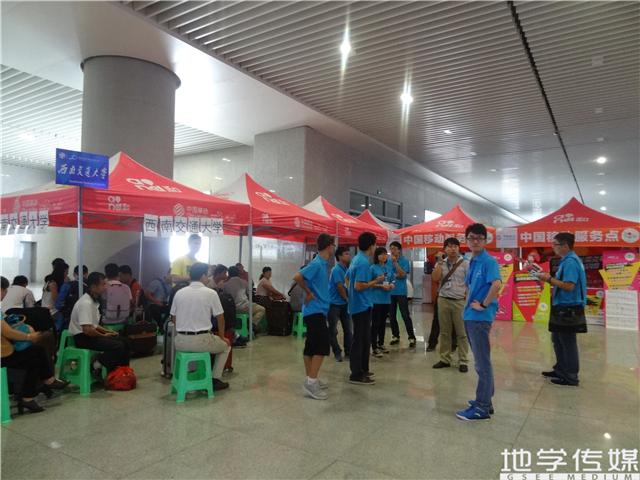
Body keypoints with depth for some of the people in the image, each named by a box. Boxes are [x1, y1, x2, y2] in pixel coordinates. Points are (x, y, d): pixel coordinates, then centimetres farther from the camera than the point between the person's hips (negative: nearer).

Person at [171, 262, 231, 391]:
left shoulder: (179, 293, 4)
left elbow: (173, 319, 11)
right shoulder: (211, 293, -7)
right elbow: (220, 318, 1)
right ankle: (215, 379, 19)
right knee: (226, 345, 25)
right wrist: (222, 337, 17)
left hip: (180, 342, 4)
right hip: (202, 340, -4)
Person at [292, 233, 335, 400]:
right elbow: (297, 277, -26)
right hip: (315, 311, -9)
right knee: (322, 346, -9)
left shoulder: (323, 263, 12)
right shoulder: (317, 264, -16)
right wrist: (308, 293, -16)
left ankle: (310, 380, 21)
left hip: (317, 310, 9)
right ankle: (311, 383, -6)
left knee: (311, 345, 13)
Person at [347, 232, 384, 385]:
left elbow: (347, 278, 20)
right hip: (362, 305, -10)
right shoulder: (364, 262, -20)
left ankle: (362, 369, 28)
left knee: (364, 338, 18)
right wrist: (375, 281, -14)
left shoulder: (356, 259, 10)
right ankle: (356, 375, 3)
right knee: (360, 339, -4)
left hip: (358, 304, 10)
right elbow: (358, 286, -25)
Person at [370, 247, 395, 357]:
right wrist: (381, 286, -17)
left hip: (386, 299, 6)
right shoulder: (373, 268, -8)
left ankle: (381, 344, 29)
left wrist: (391, 285, -5)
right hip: (376, 299, -6)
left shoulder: (389, 267, 8)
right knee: (375, 323, -2)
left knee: (383, 323, 16)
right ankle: (374, 348, 4)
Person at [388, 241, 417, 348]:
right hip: (390, 291, 4)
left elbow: (403, 275, -15)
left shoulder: (404, 260, -4)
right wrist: (395, 275, -7)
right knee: (392, 316, 11)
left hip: (401, 292, -4)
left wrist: (395, 262, -19)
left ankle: (412, 338, 5)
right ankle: (395, 336, 24)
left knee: (405, 316, -3)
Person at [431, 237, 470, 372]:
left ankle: (463, 361, 10)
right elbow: (435, 279, -7)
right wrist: (440, 262, -11)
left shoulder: (465, 264, -1)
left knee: (461, 333, 2)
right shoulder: (440, 264, 7)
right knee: (444, 332, 9)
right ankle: (445, 359, 18)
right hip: (443, 300, 3)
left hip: (460, 301, -3)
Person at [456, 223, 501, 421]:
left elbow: (496, 284, -29)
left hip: (480, 317, -9)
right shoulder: (472, 262, 13)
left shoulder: (489, 261, -13)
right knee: (480, 361, 17)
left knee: (483, 362, -1)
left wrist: (483, 305, -19)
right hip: (470, 316, 9)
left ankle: (482, 407, 8)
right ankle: (485, 400, 29)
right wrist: (469, 302, 11)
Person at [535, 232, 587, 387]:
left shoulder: (570, 262, -19)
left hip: (568, 309, -10)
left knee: (568, 343, 1)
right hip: (563, 308, 10)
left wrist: (549, 279, -17)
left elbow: (569, 286, -26)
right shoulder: (568, 260, 12)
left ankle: (570, 377, 13)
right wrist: (549, 278, 6)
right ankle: (560, 370, 32)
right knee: (557, 340, 19)